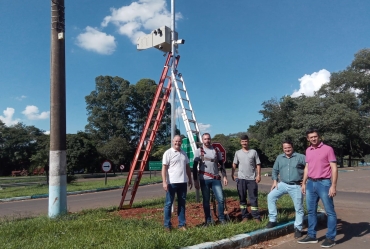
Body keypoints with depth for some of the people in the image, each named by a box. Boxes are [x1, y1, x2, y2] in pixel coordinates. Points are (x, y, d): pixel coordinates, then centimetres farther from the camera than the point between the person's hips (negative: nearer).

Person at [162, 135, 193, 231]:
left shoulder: (183, 153, 13)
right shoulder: (168, 153, -5)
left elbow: (187, 167, 20)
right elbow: (164, 168, -11)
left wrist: (190, 179, 17)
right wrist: (164, 182, -18)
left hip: (183, 182, 6)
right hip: (171, 182, -6)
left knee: (182, 203, 11)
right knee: (168, 203, 1)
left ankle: (182, 224, 19)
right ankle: (167, 225, 10)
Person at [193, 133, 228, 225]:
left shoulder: (216, 151, 9)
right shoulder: (199, 151, 1)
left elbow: (221, 164, 13)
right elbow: (195, 167, -1)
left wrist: (224, 176, 4)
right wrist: (195, 180, -5)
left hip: (216, 179, 2)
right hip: (204, 180, -2)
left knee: (221, 199, -4)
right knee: (206, 201, 5)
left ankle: (221, 218, 13)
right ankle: (208, 220, 18)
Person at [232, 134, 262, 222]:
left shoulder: (253, 152, 3)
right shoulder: (238, 153, 7)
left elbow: (258, 164, 2)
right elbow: (234, 164, 10)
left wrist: (258, 175, -8)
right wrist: (232, 175, 1)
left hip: (252, 178, -2)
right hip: (241, 179, 2)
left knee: (253, 198, 1)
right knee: (242, 198, 7)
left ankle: (256, 216, 8)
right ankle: (245, 216, 16)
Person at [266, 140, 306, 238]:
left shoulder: (300, 157, -6)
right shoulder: (279, 157, 7)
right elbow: (275, 170, 15)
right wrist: (275, 181, 5)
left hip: (296, 186, -3)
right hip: (282, 184, 4)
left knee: (299, 208, 3)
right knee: (271, 196, -9)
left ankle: (298, 228, 19)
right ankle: (272, 220, 1)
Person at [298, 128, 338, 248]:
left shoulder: (327, 149, -5)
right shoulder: (308, 151, 12)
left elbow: (334, 168, -8)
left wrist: (333, 185, -15)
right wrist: (304, 183, 14)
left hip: (324, 183, -6)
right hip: (311, 183, 6)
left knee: (330, 211, 2)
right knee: (311, 211, 11)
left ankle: (330, 238, 11)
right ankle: (311, 235, 21)